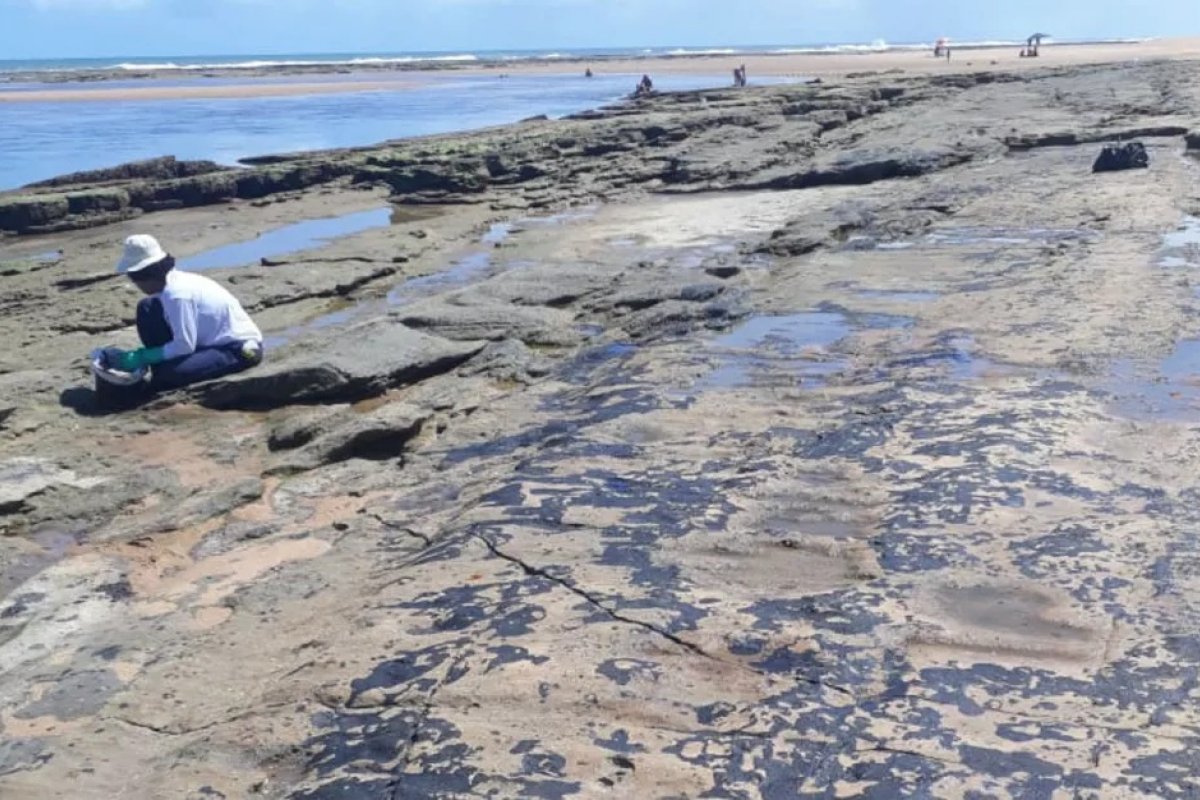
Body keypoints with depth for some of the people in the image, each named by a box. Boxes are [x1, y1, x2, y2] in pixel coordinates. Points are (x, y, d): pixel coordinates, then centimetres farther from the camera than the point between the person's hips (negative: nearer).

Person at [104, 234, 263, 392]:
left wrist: (141, 357, -16)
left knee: (170, 375, -33)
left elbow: (184, 346, -24)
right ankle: (161, 378, 3)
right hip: (214, 340, 10)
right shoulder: (171, 281, 2)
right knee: (147, 308, 4)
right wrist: (142, 355, 5)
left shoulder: (177, 294, -25)